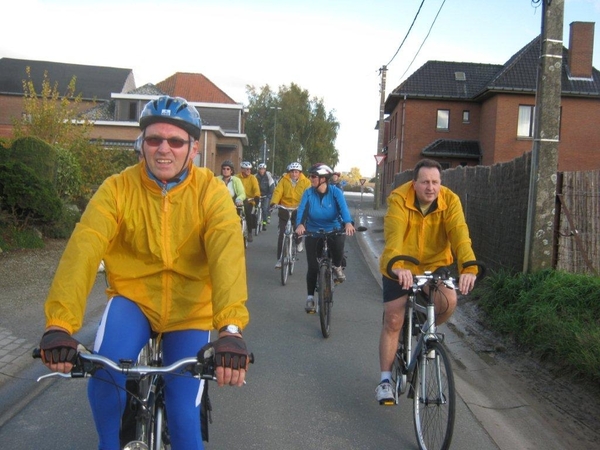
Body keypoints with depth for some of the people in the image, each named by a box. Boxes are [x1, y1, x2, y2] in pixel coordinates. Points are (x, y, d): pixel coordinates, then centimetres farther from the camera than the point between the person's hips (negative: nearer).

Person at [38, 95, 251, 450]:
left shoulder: (211, 192, -16)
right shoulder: (118, 188, -12)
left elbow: (228, 256, -32)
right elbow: (83, 249, -25)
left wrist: (231, 329, -48)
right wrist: (59, 324, -40)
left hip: (190, 311, 0)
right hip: (133, 300, 1)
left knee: (183, 413, -4)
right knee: (105, 373, -26)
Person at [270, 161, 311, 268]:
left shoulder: (305, 182, -1)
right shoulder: (284, 180, -1)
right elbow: (278, 192, -11)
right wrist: (274, 203, -29)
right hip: (285, 210, 0)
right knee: (282, 234, -5)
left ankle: (298, 241, 39)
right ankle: (280, 258, 0)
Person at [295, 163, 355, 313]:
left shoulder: (335, 192, -13)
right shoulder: (308, 193, -10)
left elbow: (343, 208, -29)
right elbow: (302, 209, -24)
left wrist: (348, 223, -50)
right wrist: (300, 224, -45)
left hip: (334, 230, -1)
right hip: (313, 232, 1)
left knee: (338, 246, -33)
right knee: (313, 267, -3)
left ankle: (337, 267, 1)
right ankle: (310, 298, 15)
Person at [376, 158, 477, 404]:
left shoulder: (450, 200, -15)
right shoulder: (399, 199, -22)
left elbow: (459, 233, -29)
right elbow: (394, 233, -37)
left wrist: (469, 266, -45)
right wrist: (397, 265, -54)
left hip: (435, 265, 2)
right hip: (400, 268, -1)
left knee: (448, 301, -25)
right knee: (393, 321, -1)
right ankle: (385, 380, 14)